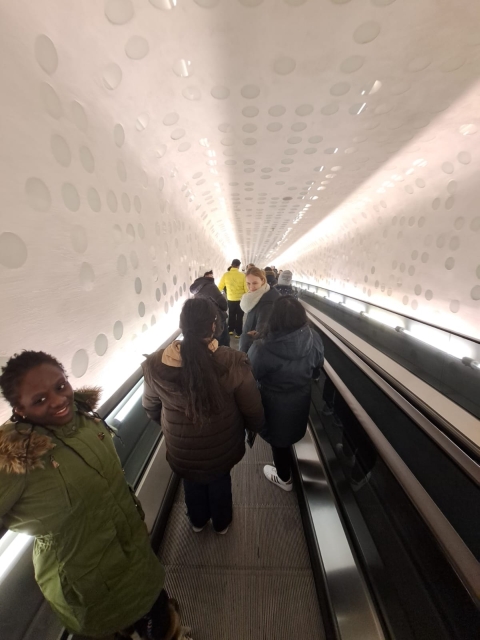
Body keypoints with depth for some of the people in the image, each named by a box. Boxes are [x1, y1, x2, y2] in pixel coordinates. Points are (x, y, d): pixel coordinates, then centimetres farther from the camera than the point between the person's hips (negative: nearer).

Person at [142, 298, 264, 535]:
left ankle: (197, 521, 61)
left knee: (192, 482, 32)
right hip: (221, 445, -1)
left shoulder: (155, 365, -23)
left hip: (182, 448, 1)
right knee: (220, 480, 31)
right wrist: (255, 428, 7)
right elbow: (253, 410, -16)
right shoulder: (233, 363, -30)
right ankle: (221, 522, 58)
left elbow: (151, 407, -4)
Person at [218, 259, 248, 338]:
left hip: (230, 299, 2)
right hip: (240, 299, -2)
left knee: (231, 315, 21)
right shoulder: (242, 275, -13)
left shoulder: (226, 275, -7)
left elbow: (220, 287, -1)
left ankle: (230, 330, 30)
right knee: (239, 316, 11)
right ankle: (238, 333, 15)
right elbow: (246, 288, -11)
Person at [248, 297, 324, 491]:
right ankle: (284, 467, 62)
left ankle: (284, 478, 52)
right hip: (301, 401, 5)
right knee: (287, 435, 33)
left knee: (278, 439, 24)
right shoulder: (314, 340, -21)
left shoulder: (262, 349, -35)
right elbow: (316, 371, -3)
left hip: (275, 405, -4)